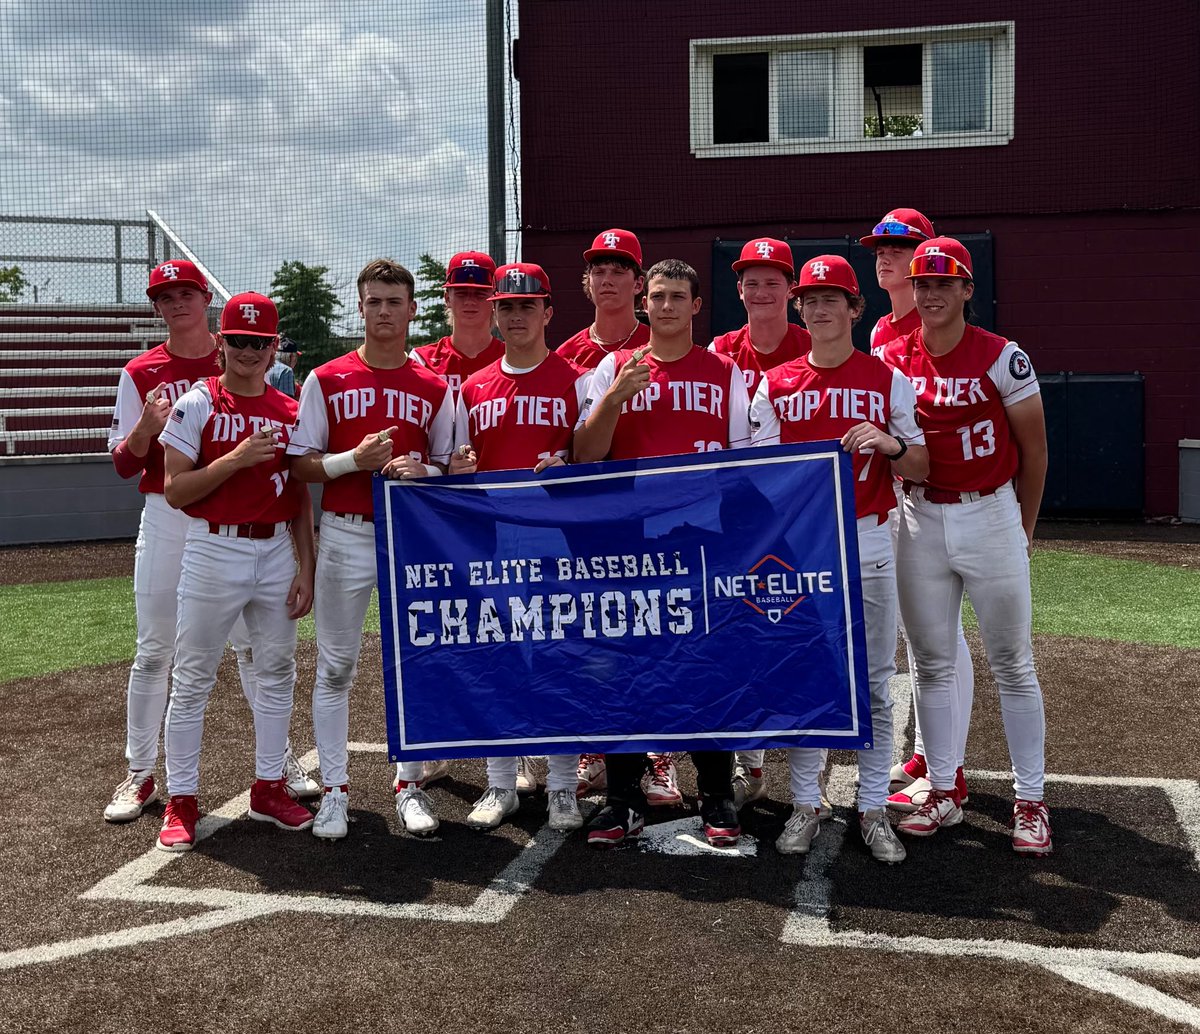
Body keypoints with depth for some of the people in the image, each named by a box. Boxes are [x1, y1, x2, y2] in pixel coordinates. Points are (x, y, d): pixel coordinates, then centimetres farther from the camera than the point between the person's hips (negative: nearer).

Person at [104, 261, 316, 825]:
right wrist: (147, 425, -19)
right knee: (153, 652, 4)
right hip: (166, 520, 0)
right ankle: (140, 775, 15)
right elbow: (123, 463, 0)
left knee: (254, 644, 7)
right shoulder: (141, 372, 4)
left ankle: (280, 759, 19)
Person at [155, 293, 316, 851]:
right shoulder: (197, 406, -4)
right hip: (214, 551, -4)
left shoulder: (291, 411, 7)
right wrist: (237, 458, -21)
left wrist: (305, 568, 3)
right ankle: (181, 800, 11)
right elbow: (175, 491, -10)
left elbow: (300, 497, 9)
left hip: (276, 553, 4)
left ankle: (268, 787, 24)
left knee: (276, 671, 10)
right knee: (192, 679, 2)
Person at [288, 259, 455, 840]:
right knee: (335, 667, 3)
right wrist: (354, 459, -14)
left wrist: (422, 471, -11)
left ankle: (410, 785, 18)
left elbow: (451, 467, 11)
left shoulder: (435, 388, 6)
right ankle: (335, 790, 13)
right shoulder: (326, 380, 4)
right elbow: (300, 464, 2)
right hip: (345, 536, -1)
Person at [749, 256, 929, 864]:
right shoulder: (775, 384, 7)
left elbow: (920, 469, 4)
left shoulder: (888, 380, 5)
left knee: (873, 683, 3)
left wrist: (890, 444, -16)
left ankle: (873, 808, 13)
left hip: (868, 545, -1)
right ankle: (805, 804, 16)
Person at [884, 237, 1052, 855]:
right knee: (931, 664, 8)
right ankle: (943, 793, 19)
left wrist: (1021, 530, 7)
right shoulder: (892, 361, 2)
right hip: (921, 520, 3)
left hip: (991, 514, -3)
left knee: (1012, 664, 3)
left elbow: (1033, 450, 1)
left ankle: (1030, 802, 12)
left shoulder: (1002, 358, -6)